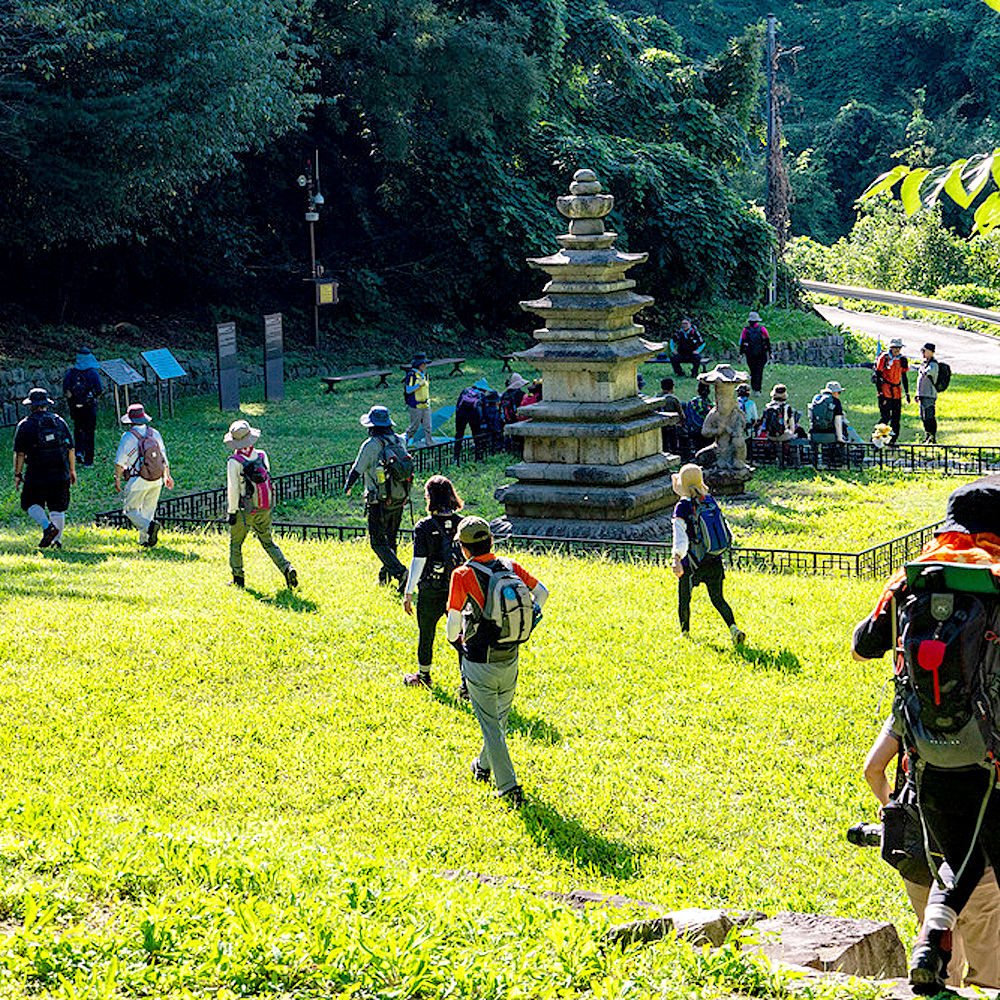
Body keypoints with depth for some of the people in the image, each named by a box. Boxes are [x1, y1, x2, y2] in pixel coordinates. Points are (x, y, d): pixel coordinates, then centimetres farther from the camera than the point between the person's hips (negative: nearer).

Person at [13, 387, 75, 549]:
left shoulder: (25, 425, -4)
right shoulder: (60, 422, 6)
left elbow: (19, 453, -5)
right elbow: (71, 449, 9)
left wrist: (17, 474, 4)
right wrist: (72, 470, 18)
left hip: (36, 475, -3)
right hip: (60, 475, 3)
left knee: (31, 504, 12)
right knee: (57, 508, 11)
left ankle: (47, 526, -10)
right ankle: (57, 540, 10)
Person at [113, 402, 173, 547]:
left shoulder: (128, 437, -13)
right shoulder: (154, 433, 2)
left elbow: (119, 461, -8)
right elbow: (164, 456, 9)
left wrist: (117, 479, 5)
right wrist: (167, 476, 19)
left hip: (138, 481, -5)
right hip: (157, 481, 5)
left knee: (131, 510, 5)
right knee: (149, 509, 17)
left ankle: (149, 525, -20)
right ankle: (144, 540, 18)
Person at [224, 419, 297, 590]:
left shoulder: (234, 462, -15)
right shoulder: (262, 456, 0)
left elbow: (233, 489, -14)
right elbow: (267, 478, 8)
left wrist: (232, 512, -6)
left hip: (244, 510, -4)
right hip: (264, 509, 4)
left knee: (235, 543, 14)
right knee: (268, 542, 13)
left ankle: (238, 578, 16)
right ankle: (287, 568, -6)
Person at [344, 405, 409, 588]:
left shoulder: (370, 445, -15)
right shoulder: (399, 441, 0)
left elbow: (356, 470, -7)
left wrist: (347, 487, 12)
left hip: (379, 503, -6)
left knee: (378, 542, -1)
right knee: (390, 539, 21)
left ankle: (399, 571, -18)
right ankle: (386, 573, 34)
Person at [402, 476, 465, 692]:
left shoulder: (424, 527, -13)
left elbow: (418, 563, -12)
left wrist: (408, 593, -4)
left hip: (431, 592, -2)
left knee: (426, 635, 17)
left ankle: (424, 676, 35)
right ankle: (467, 683, -1)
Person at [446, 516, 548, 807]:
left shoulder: (463, 575, -16)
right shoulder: (511, 567, -3)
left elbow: (454, 620, -16)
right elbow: (542, 593, 5)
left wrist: (453, 637, 7)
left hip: (480, 665, -5)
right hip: (510, 660, 5)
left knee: (491, 725, 4)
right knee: (499, 717, 25)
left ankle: (509, 787, 1)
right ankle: (484, 766, 46)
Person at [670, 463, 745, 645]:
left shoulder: (682, 506, -12)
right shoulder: (709, 502, 5)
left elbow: (680, 535, -25)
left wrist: (677, 559, -34)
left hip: (693, 562, -5)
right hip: (714, 561, 5)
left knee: (684, 599, 17)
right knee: (717, 599, 9)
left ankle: (685, 633, 29)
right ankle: (734, 627, -13)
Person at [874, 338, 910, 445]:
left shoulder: (902, 359, 9)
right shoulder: (884, 358, -8)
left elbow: (904, 378, 18)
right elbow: (878, 377, -8)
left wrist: (907, 393, 16)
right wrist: (880, 393, -15)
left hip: (897, 392, 6)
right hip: (885, 391, -6)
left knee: (896, 417, 5)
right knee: (885, 417, -10)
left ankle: (893, 438, 13)